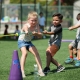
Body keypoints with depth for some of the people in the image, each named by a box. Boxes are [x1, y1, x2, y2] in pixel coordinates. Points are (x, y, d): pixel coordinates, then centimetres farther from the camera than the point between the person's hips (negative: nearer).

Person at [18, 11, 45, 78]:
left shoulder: (36, 26, -12)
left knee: (36, 53, -4)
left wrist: (36, 33, -37)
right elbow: (26, 29, -54)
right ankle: (22, 71, -27)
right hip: (22, 41, -6)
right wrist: (26, 32, -78)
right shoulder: (26, 25, -29)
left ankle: (40, 69, 5)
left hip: (29, 42, 6)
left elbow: (40, 34, -14)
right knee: (25, 53, -26)